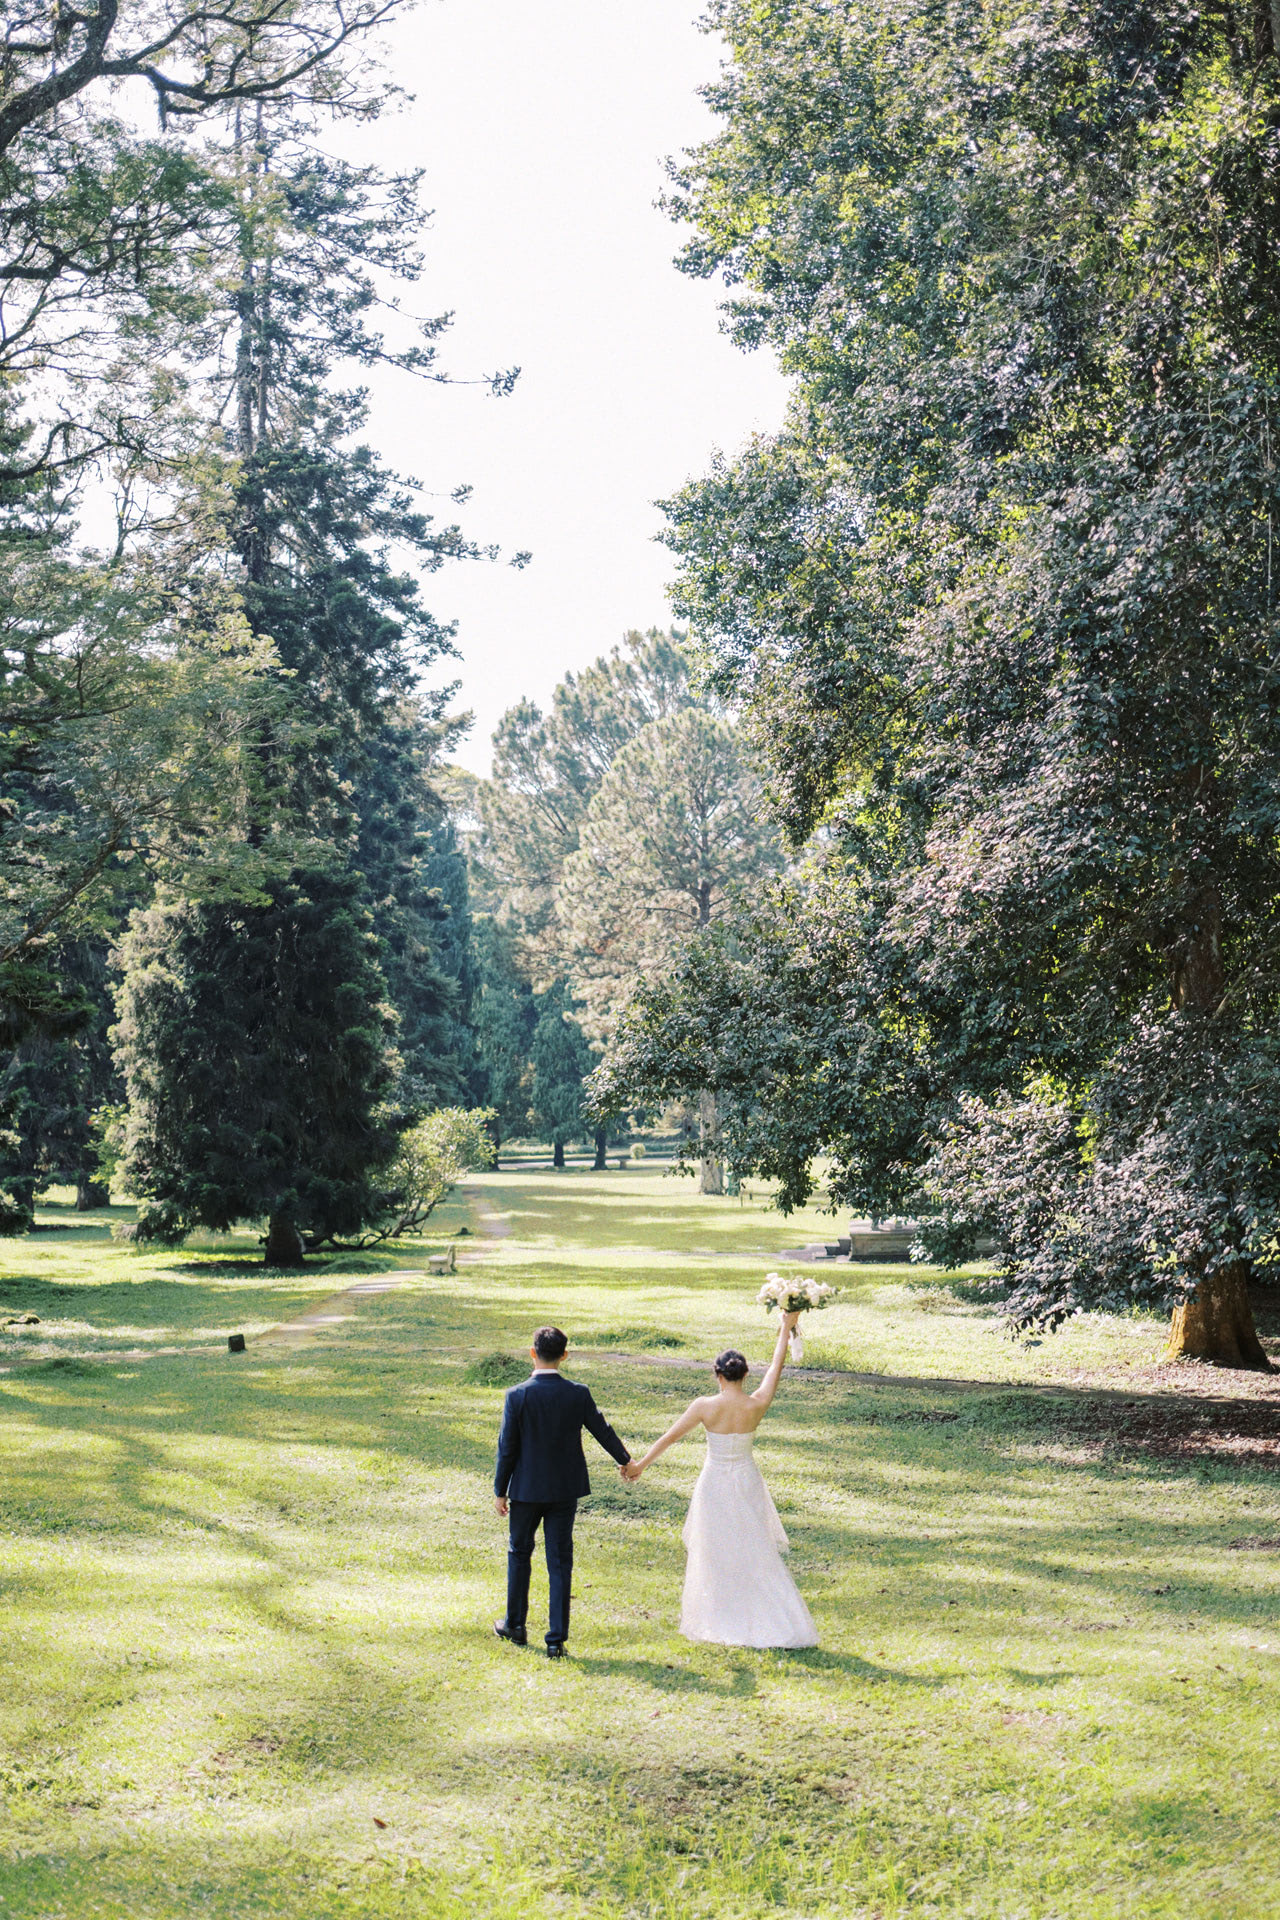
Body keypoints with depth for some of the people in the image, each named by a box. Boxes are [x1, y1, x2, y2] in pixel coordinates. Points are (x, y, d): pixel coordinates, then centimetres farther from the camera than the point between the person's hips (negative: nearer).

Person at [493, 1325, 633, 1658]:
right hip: (565, 1490, 1)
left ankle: (515, 1625, 30)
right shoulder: (578, 1394, -9)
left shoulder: (516, 1396, -15)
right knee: (560, 1561, 6)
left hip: (527, 1489, -1)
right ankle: (556, 1639, 6)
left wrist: (500, 1490, 1)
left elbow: (507, 1447, -11)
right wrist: (625, 1460, 21)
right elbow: (602, 1431, 3)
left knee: (519, 1553, 19)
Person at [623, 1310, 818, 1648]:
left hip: (715, 1487, -2)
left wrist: (641, 1464, 3)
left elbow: (670, 1436, -8)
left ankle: (719, 1621, 21)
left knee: (715, 1554, 13)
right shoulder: (757, 1405, -11)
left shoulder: (706, 1406, -16)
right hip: (747, 1484, 2)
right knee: (755, 1554, 11)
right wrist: (786, 1329, 14)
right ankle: (769, 1620, 9)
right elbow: (776, 1366, 2)